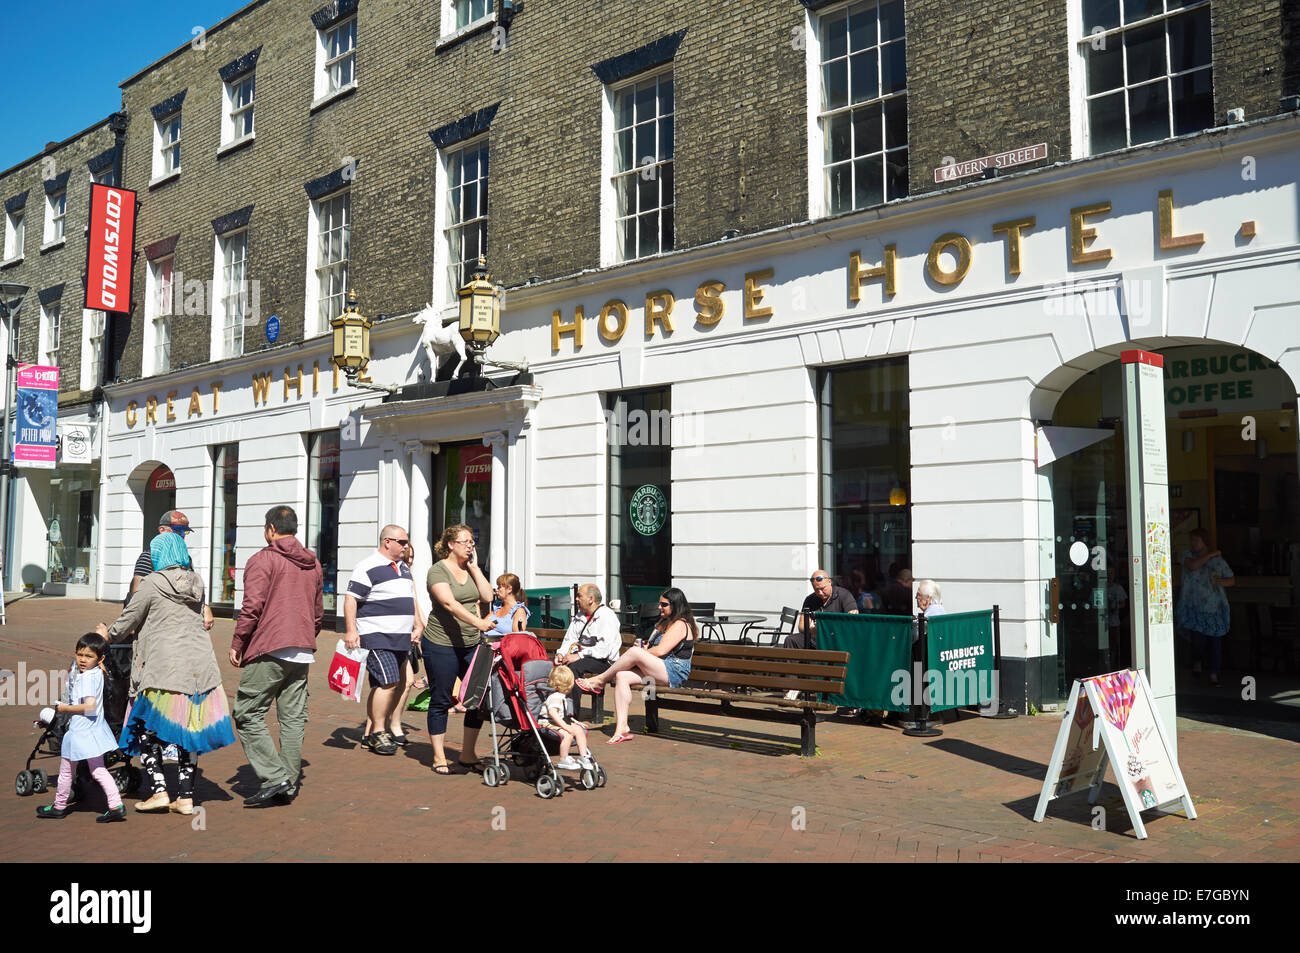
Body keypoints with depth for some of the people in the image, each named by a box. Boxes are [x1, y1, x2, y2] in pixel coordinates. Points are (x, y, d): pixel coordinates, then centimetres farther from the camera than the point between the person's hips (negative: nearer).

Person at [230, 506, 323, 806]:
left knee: (248, 714, 0)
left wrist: (236, 644, -4)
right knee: (293, 717, 8)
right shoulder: (313, 564, 17)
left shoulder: (262, 560, -5)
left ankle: (275, 778, -7)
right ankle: (289, 784, 11)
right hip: (303, 653, 7)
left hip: (269, 651, -7)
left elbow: (252, 607, -13)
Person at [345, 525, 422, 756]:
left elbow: (411, 599, 27)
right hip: (376, 636, -8)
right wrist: (351, 631, -18)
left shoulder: (404, 568, 19)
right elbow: (351, 600, -10)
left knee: (381, 685, 9)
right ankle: (378, 732, -4)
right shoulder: (368, 568, -7)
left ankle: (369, 733, 16)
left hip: (401, 638, 8)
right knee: (388, 682, -14)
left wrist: (417, 627, 20)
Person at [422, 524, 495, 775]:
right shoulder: (438, 571, -8)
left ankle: (467, 754, 15)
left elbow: (487, 597, 2)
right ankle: (439, 757, 13)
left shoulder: (470, 570, 12)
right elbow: (450, 603, -22)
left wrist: (474, 567, 0)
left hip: (472, 644, 6)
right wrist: (478, 622, -34)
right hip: (441, 644, -6)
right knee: (440, 701, 2)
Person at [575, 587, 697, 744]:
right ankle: (622, 728, -21)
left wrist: (639, 652, -3)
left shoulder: (680, 624, -7)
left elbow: (660, 651, -16)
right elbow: (650, 647, 22)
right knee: (621, 676, -15)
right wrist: (643, 649, -1)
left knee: (634, 651, -27)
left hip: (673, 672, -9)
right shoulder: (663, 623, 26)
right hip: (657, 671, 9)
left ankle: (599, 681, -9)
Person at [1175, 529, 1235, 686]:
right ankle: (1197, 661, 23)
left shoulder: (1218, 561, 4)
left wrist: (1220, 581, -10)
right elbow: (1192, 566, -18)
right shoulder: (1188, 555, 4)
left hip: (1214, 608, 1)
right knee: (1198, 640, -9)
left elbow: (1233, 580, 11)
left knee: (1215, 641, 1)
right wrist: (1210, 555, -10)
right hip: (1193, 607, -1)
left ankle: (1214, 674, 11)